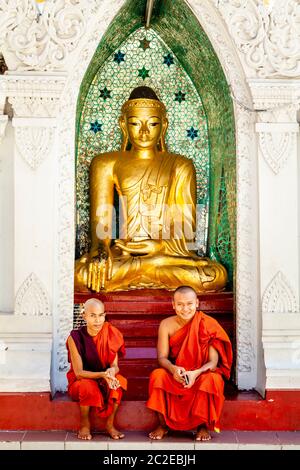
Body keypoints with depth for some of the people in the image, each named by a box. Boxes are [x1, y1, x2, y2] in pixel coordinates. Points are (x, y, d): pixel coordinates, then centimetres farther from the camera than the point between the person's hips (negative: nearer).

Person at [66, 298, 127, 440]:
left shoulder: (111, 334, -11)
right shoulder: (75, 337, -18)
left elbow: (115, 365, -7)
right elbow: (78, 372, -19)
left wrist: (112, 371, -33)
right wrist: (102, 374, -36)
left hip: (106, 379, 3)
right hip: (80, 381, -2)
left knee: (118, 381, -28)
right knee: (87, 386, -35)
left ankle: (110, 424, -9)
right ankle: (84, 424, -8)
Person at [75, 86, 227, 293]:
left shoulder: (180, 166, 13)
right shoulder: (106, 164, 12)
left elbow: (187, 233, 6)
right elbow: (100, 220, 1)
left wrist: (161, 246, -15)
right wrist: (100, 250, -21)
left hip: (169, 251, 2)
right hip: (121, 251, -1)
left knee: (217, 275, -30)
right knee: (80, 274, -33)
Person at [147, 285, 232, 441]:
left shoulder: (208, 324, -15)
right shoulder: (166, 325, -9)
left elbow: (213, 361, -18)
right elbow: (162, 357, -12)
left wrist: (196, 373, -38)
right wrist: (173, 369, -35)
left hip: (202, 373, -1)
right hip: (174, 374, 2)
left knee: (212, 379, -34)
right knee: (157, 375, -28)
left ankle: (203, 426, -8)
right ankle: (163, 424, -7)